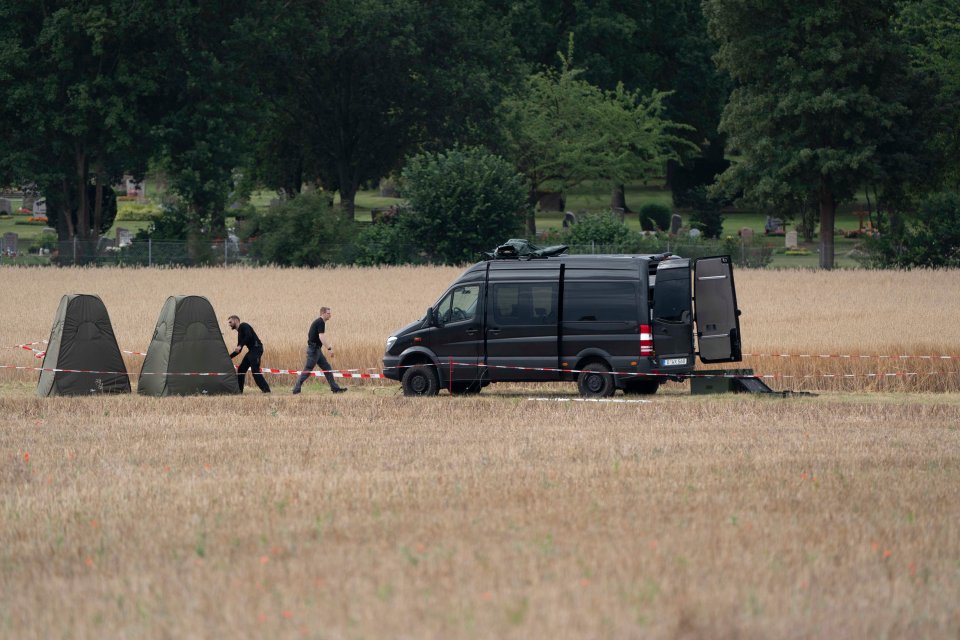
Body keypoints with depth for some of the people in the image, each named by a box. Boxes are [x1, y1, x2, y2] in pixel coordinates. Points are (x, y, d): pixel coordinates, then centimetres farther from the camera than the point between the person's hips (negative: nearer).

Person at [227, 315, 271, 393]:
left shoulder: (243, 326, -3)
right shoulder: (239, 333, 24)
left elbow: (249, 336, -23)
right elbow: (238, 351, 26)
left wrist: (240, 346, -25)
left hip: (256, 348, -10)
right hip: (252, 350, 10)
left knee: (255, 370, -18)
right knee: (241, 369, 10)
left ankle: (266, 389, -20)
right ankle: (239, 390, 18)